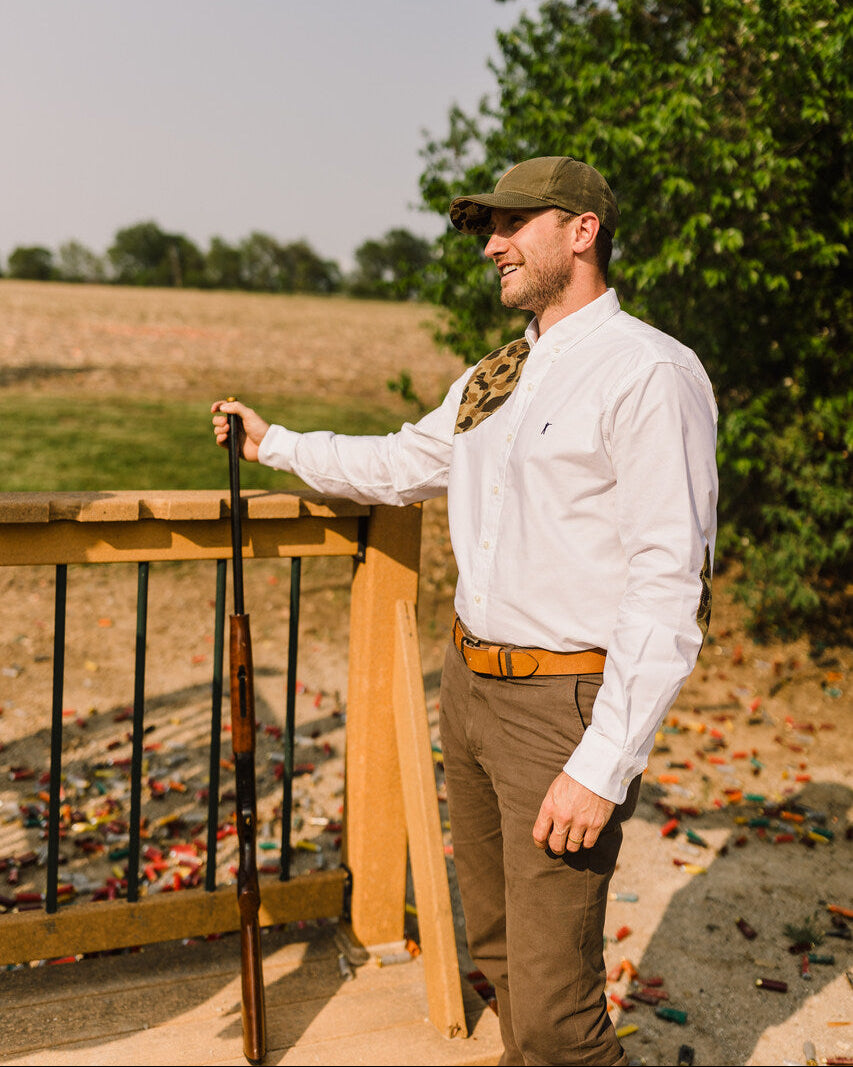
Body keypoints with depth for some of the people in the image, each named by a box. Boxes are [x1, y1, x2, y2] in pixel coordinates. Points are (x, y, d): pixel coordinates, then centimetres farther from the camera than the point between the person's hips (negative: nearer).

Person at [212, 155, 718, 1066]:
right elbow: (400, 464, 29)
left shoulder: (649, 374, -14)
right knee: (496, 946, 21)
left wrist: (600, 768, -23)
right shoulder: (488, 380, 12)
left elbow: (669, 587, -20)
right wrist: (273, 443, 36)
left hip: (563, 699, -8)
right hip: (469, 682, 8)